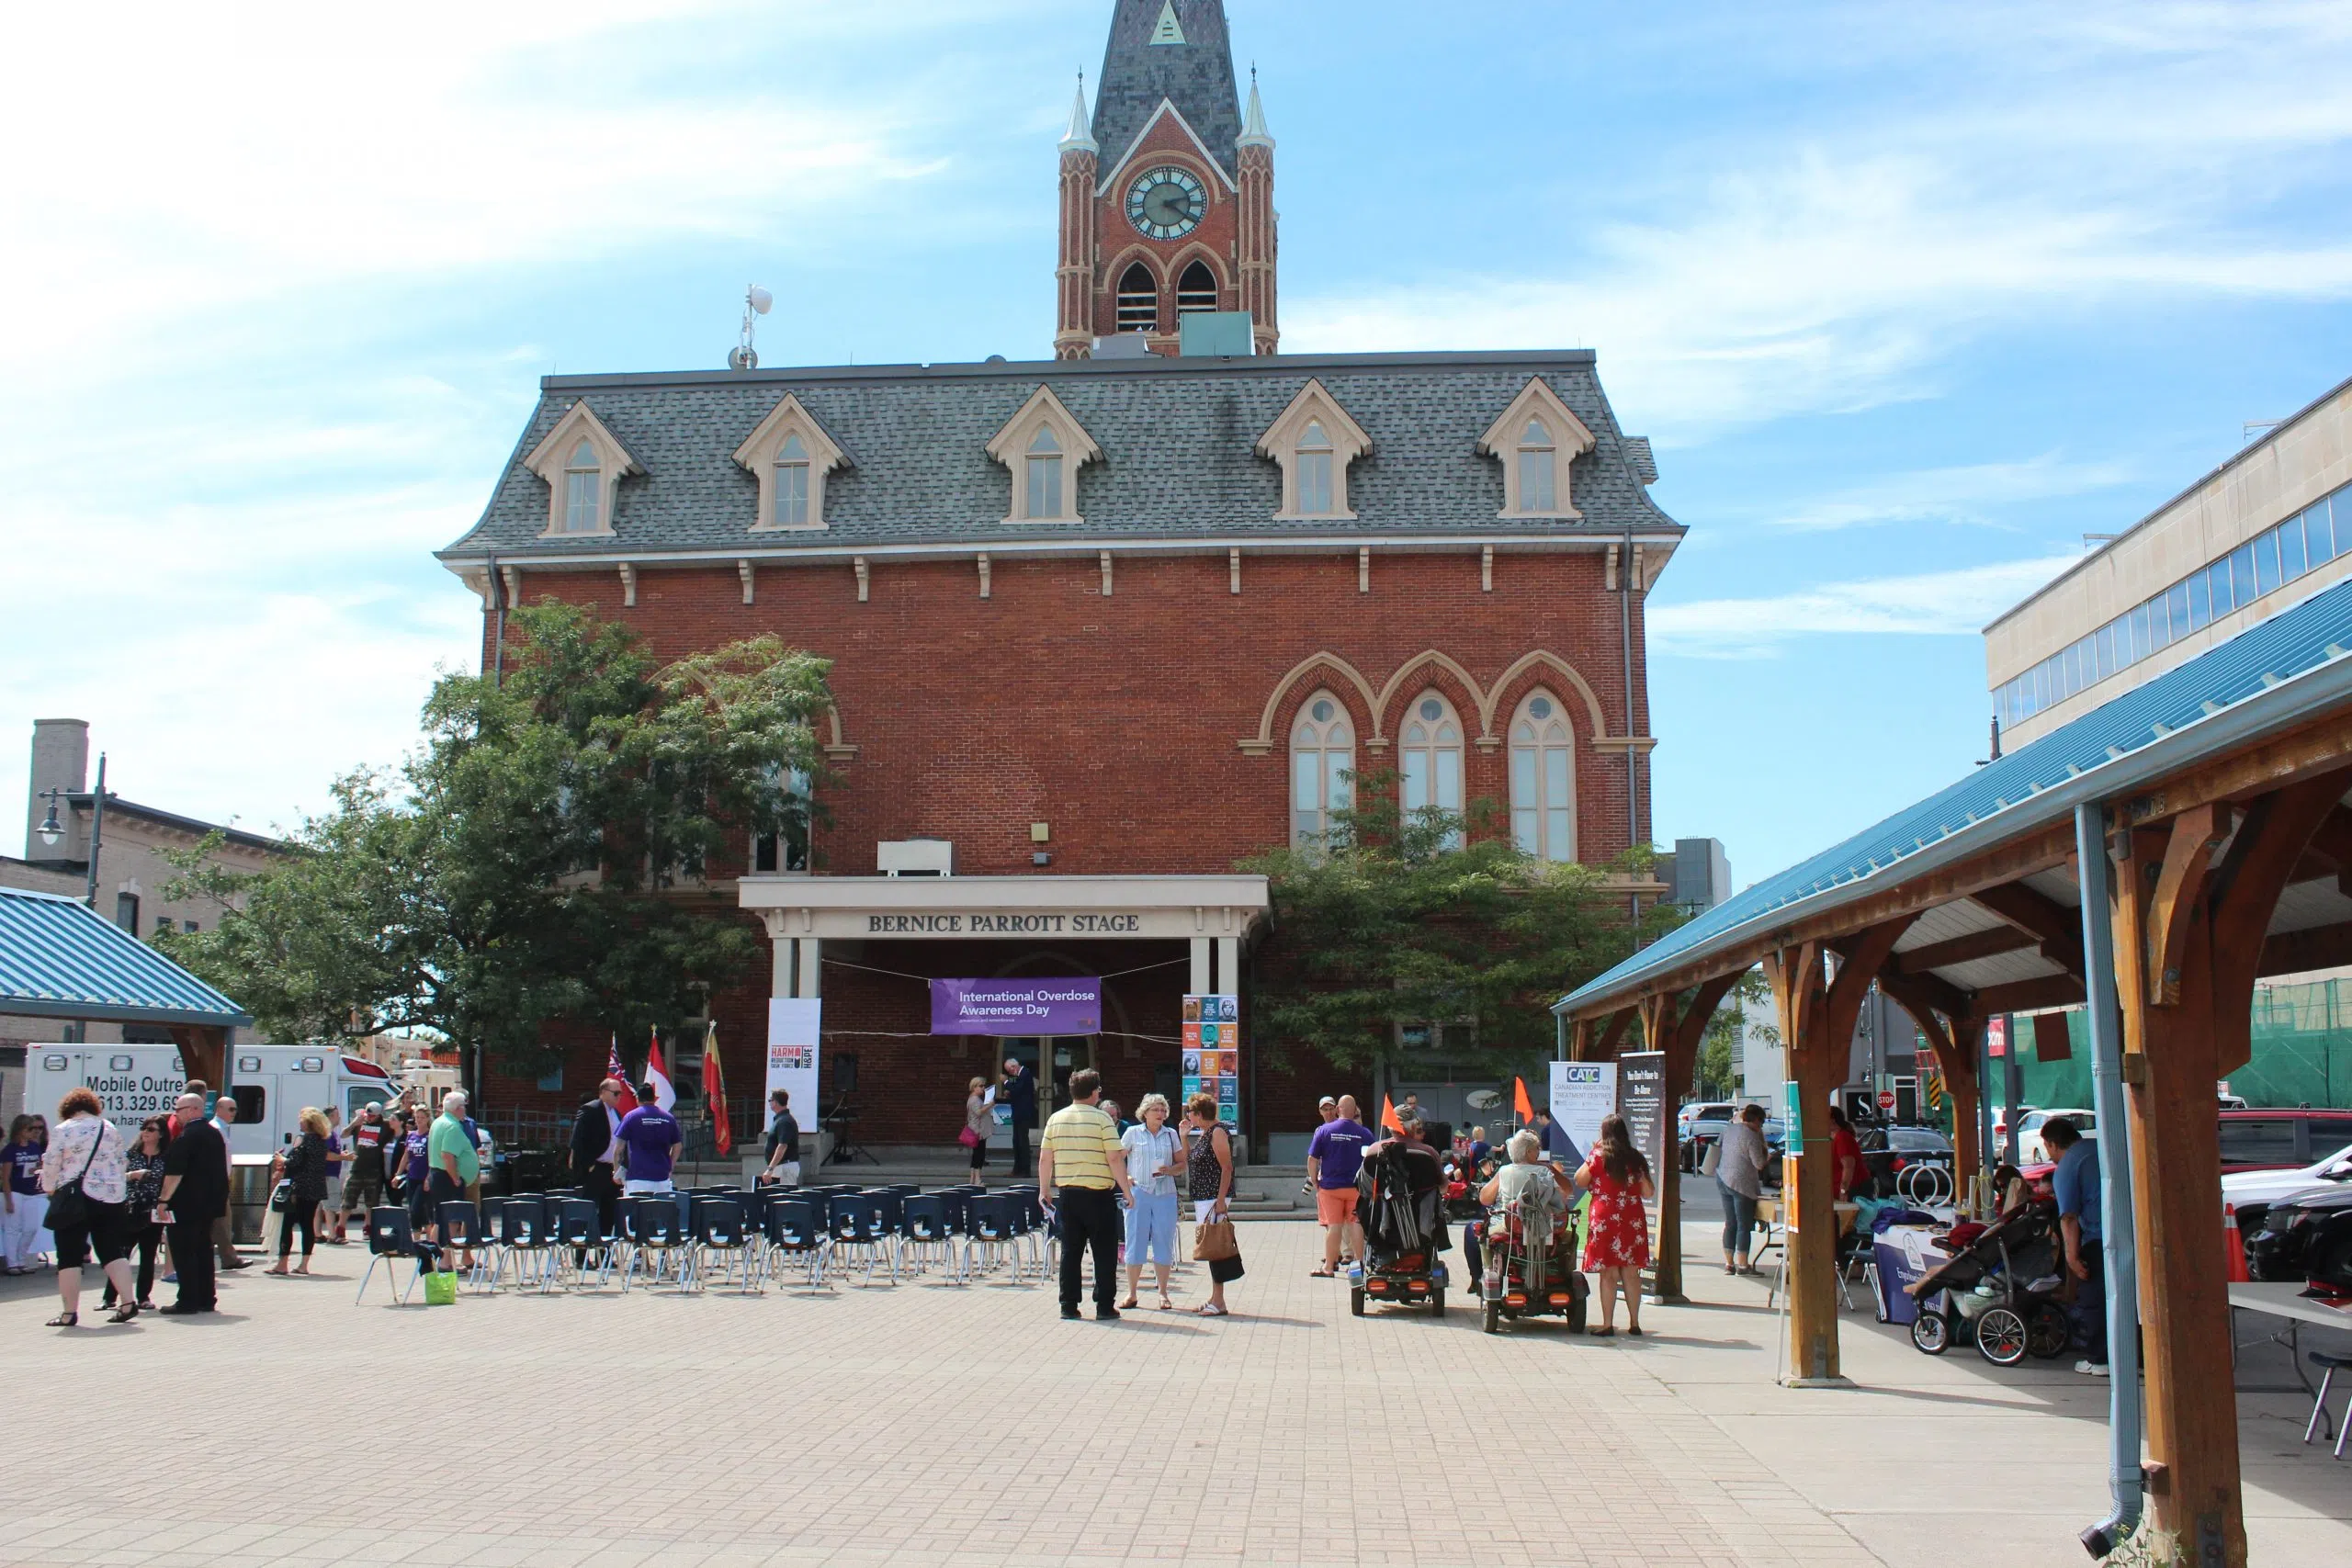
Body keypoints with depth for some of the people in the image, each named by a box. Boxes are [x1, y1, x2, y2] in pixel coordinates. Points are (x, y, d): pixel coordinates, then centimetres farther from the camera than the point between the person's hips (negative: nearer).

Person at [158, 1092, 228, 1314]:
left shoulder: (186, 1137, -16)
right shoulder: (214, 1133, 13)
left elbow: (175, 1173, -21)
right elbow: (221, 1169, 20)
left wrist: (164, 1200, -15)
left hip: (186, 1204, -9)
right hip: (210, 1203, 9)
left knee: (183, 1252, -4)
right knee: (203, 1250, 13)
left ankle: (187, 1301, -4)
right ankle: (205, 1298, 16)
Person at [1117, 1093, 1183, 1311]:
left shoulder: (1171, 1134, 11)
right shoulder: (1133, 1133, 5)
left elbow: (1182, 1163, 14)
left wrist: (1170, 1170, -6)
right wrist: (1125, 1178, -7)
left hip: (1165, 1195, 2)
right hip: (1138, 1193, -2)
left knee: (1164, 1243, 2)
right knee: (1135, 1242, -2)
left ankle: (1163, 1293, 11)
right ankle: (1131, 1293, 7)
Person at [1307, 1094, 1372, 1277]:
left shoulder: (1324, 1130, -4)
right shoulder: (1365, 1133, -2)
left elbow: (1312, 1159, -5)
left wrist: (1315, 1182, 4)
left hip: (1330, 1185, -1)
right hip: (1356, 1186, 1)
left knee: (1333, 1226, 3)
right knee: (1356, 1224, 7)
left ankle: (1329, 1267, 7)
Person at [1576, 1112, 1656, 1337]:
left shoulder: (1599, 1156, -5)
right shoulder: (1636, 1158, 5)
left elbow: (1579, 1180, 0)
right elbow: (1648, 1192, 8)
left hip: (1604, 1217, -3)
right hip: (1633, 1219, 3)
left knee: (1608, 1273, 0)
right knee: (1631, 1273, 9)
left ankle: (1608, 1324, -1)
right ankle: (1634, 1323, 13)